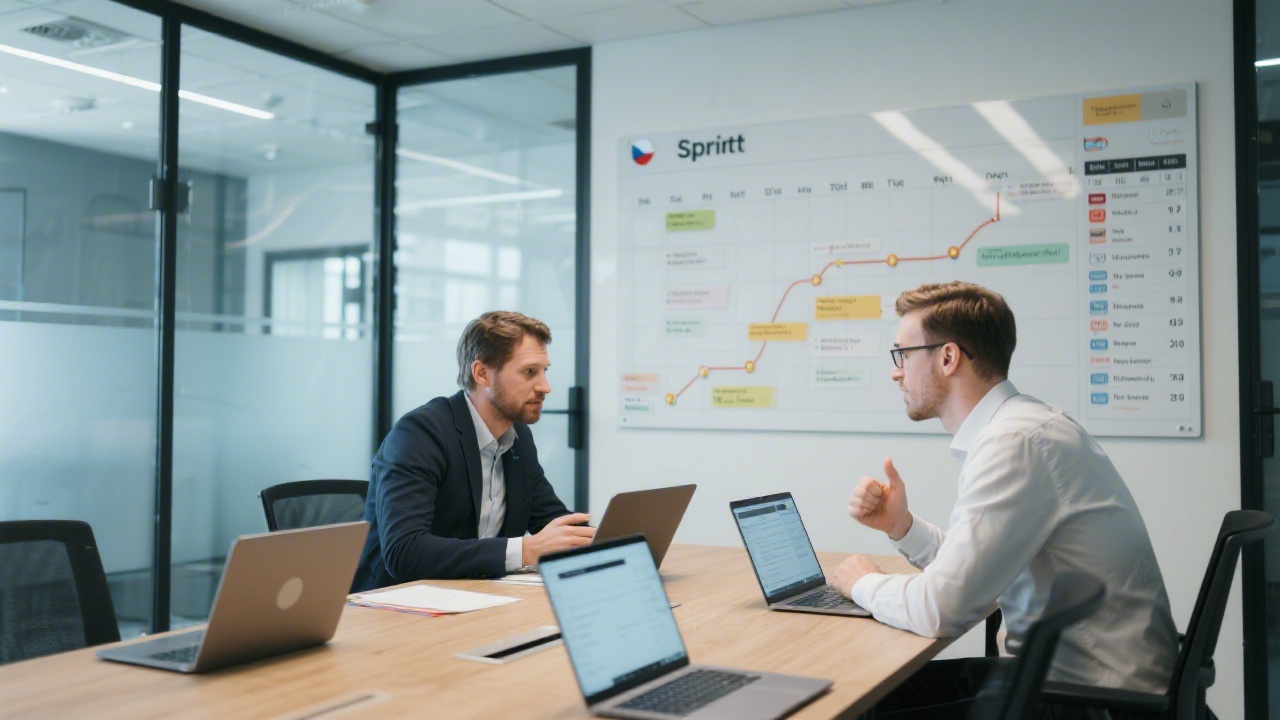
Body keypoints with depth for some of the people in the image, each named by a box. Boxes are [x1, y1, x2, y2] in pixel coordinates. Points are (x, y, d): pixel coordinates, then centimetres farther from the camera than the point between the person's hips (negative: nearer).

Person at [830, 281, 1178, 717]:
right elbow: (975, 573, 14)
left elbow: (943, 608, -26)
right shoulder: (1012, 425, 8)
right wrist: (902, 527, 2)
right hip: (1059, 667, 9)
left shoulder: (1017, 442, -23)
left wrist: (865, 583, -7)